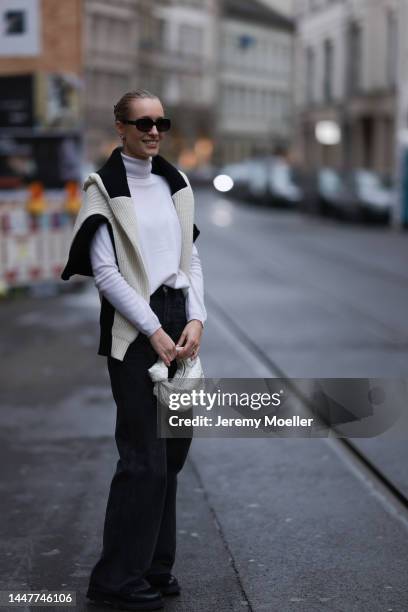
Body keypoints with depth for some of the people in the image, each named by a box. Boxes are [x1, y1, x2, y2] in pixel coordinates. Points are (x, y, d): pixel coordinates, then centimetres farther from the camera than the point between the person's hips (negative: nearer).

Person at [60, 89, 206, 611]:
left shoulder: (175, 183, 13)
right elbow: (105, 271, -11)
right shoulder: (103, 187, -5)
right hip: (134, 330, -6)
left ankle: (154, 564, 21)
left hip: (179, 323, 6)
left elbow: (192, 258, 12)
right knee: (145, 456, -7)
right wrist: (154, 331, -14)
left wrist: (195, 320, -2)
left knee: (171, 450, 9)